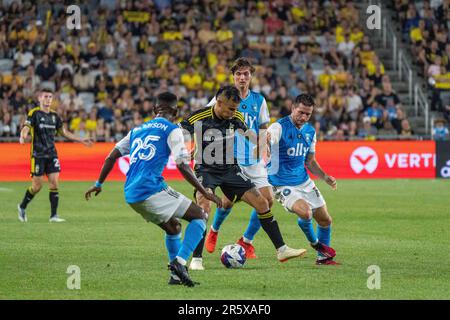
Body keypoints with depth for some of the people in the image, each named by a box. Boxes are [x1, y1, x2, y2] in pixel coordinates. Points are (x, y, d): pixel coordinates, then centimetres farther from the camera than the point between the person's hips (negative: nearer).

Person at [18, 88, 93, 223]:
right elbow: (26, 128, -16)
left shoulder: (54, 115, 12)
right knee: (37, 185, -3)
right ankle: (22, 207, 22)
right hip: (38, 155, -5)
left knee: (54, 183, -6)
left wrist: (81, 140, 20)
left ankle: (54, 215, -3)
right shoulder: (34, 113, -4)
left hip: (52, 154, 5)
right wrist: (22, 137, -39)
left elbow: (64, 132, 22)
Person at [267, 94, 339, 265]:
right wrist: (264, 140, -58)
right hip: (283, 185, -7)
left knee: (325, 220, 7)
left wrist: (325, 177, 2)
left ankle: (323, 257, 28)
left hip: (304, 182, 7)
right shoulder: (279, 127, -16)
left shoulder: (310, 132, 6)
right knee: (305, 212, -27)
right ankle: (315, 243, 3)